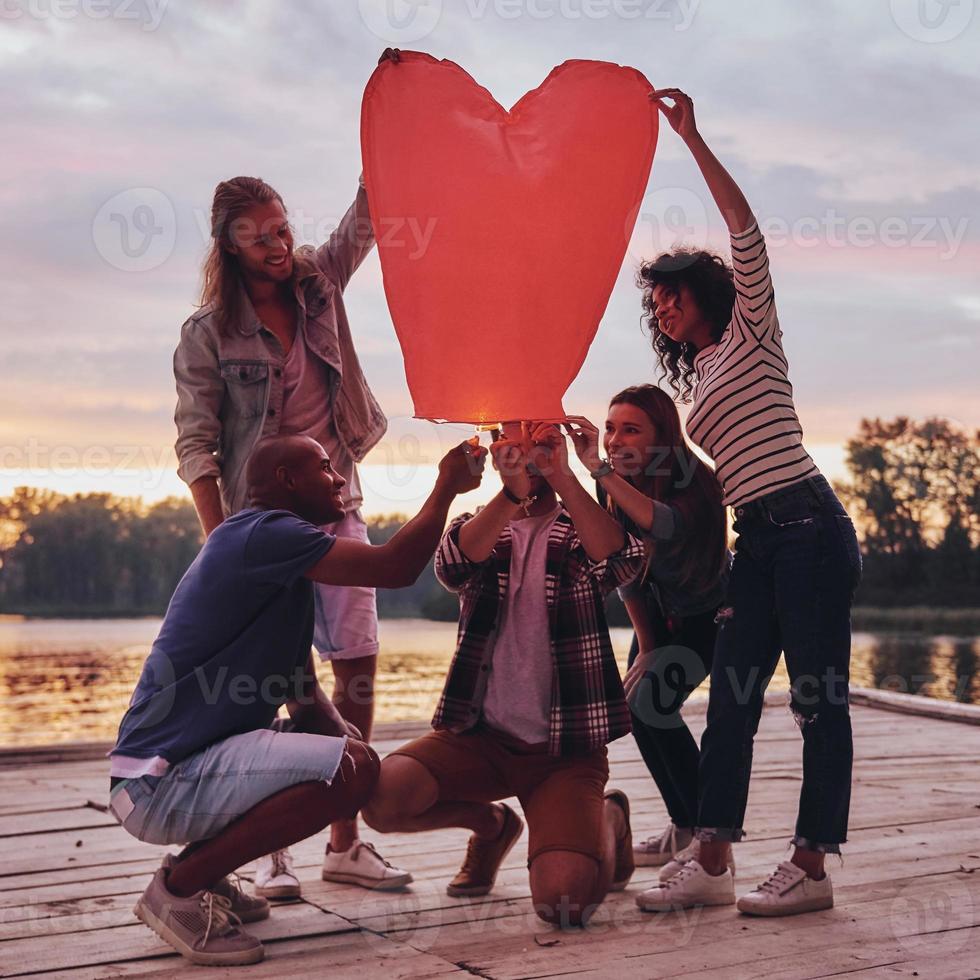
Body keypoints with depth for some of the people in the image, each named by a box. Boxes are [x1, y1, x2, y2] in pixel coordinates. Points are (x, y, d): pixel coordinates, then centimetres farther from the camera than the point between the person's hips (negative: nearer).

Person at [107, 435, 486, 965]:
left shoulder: (284, 567, 18)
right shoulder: (264, 533, -14)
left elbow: (302, 694, 17)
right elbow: (396, 567, -20)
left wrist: (339, 729, -3)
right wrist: (448, 485, -6)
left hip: (189, 762, 10)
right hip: (159, 779, -10)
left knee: (352, 753, 15)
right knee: (353, 769, -22)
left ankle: (201, 869, 12)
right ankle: (179, 887, -10)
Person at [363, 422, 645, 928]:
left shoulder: (581, 530, 5)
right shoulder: (475, 527, 10)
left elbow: (620, 560, -21)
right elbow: (453, 566, -16)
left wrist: (560, 475, -26)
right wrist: (514, 491, -30)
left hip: (565, 747, -3)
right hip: (480, 732, 3)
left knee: (563, 899, -22)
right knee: (382, 797, -24)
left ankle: (606, 819, 16)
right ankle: (491, 823, 10)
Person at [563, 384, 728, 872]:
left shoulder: (693, 482, -31)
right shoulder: (615, 484, -14)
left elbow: (667, 527, -55)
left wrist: (600, 469, -63)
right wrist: (645, 643, -5)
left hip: (706, 613, -6)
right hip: (656, 611, 6)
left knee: (652, 704, -19)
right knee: (636, 708, -3)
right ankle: (684, 826, 14)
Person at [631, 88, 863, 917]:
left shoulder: (751, 331, 5)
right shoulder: (696, 379, 23)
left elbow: (745, 230, -8)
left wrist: (692, 139, -8)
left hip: (807, 524, -8)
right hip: (756, 541, 8)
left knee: (818, 697, -4)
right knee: (731, 699, 4)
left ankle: (812, 868, -1)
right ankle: (712, 864, 7)